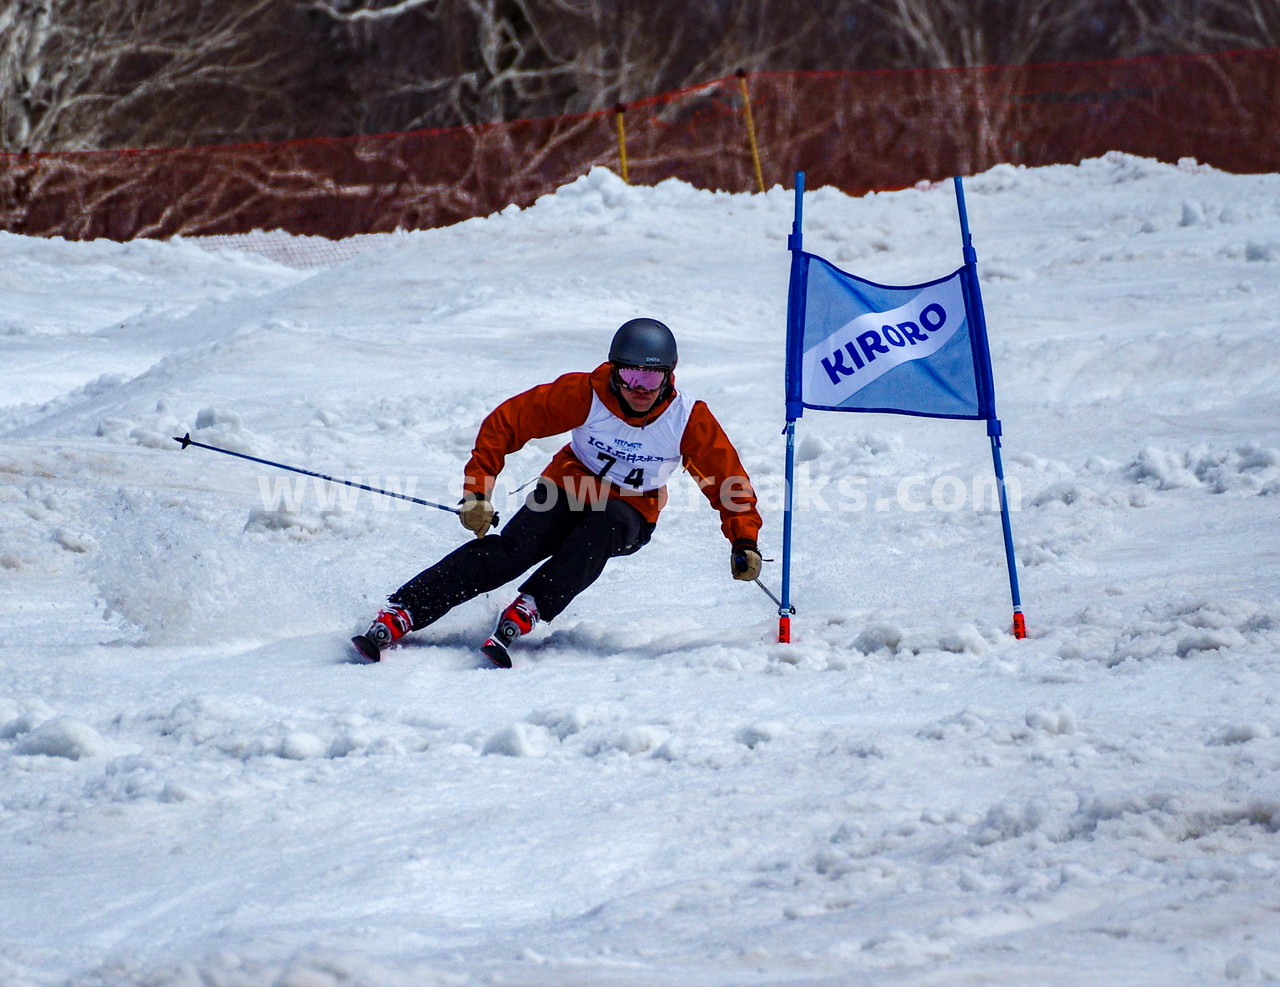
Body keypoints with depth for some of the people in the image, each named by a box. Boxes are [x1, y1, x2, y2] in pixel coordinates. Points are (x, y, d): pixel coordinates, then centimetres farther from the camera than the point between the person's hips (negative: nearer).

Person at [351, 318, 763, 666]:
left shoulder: (689, 419, -16)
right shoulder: (583, 395, -18)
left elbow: (729, 479, -6)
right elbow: (505, 422, -13)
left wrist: (744, 542, -17)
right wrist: (477, 491, -19)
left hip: (629, 515, 1)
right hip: (568, 492, -1)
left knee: (602, 527, -37)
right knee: (508, 551, -27)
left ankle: (523, 616, -42)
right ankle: (396, 617, -36)